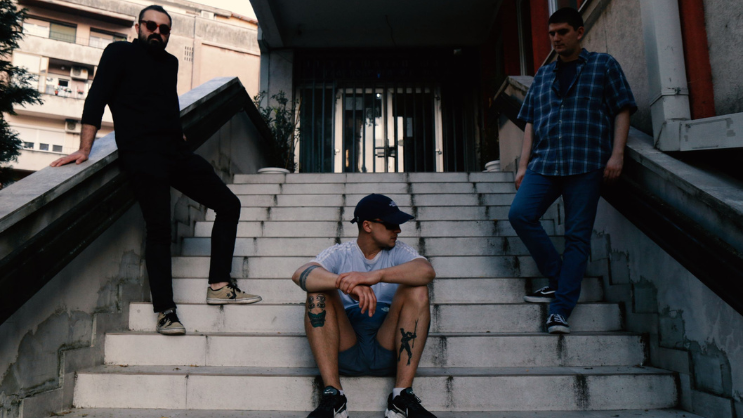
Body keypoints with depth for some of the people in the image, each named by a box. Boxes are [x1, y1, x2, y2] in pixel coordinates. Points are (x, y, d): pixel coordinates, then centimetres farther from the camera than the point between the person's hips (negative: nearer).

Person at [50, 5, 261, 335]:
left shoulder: (170, 62, 22)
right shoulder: (120, 53, 5)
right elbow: (96, 99, -4)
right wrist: (84, 149, -12)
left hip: (176, 153, 7)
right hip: (141, 156, -6)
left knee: (229, 204, 0)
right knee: (159, 228, -13)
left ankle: (219, 286, 3)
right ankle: (165, 312, -6)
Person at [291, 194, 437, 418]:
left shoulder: (399, 253, 7)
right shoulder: (340, 254, 5)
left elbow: (427, 271, -18)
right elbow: (300, 275, -17)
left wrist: (375, 276, -34)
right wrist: (344, 282, -36)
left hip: (388, 349, 0)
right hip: (345, 353, 0)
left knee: (416, 289, -19)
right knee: (318, 289, -19)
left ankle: (402, 395, -24)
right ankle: (332, 395, -24)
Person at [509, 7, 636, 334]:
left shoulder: (603, 65, 12)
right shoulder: (543, 75, 21)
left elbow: (622, 110, 6)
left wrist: (616, 153, -7)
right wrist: (523, 165, 8)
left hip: (586, 163, -3)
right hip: (544, 162, 4)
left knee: (577, 235, -5)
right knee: (520, 214, -15)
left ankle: (560, 309, -1)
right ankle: (557, 278, 3)